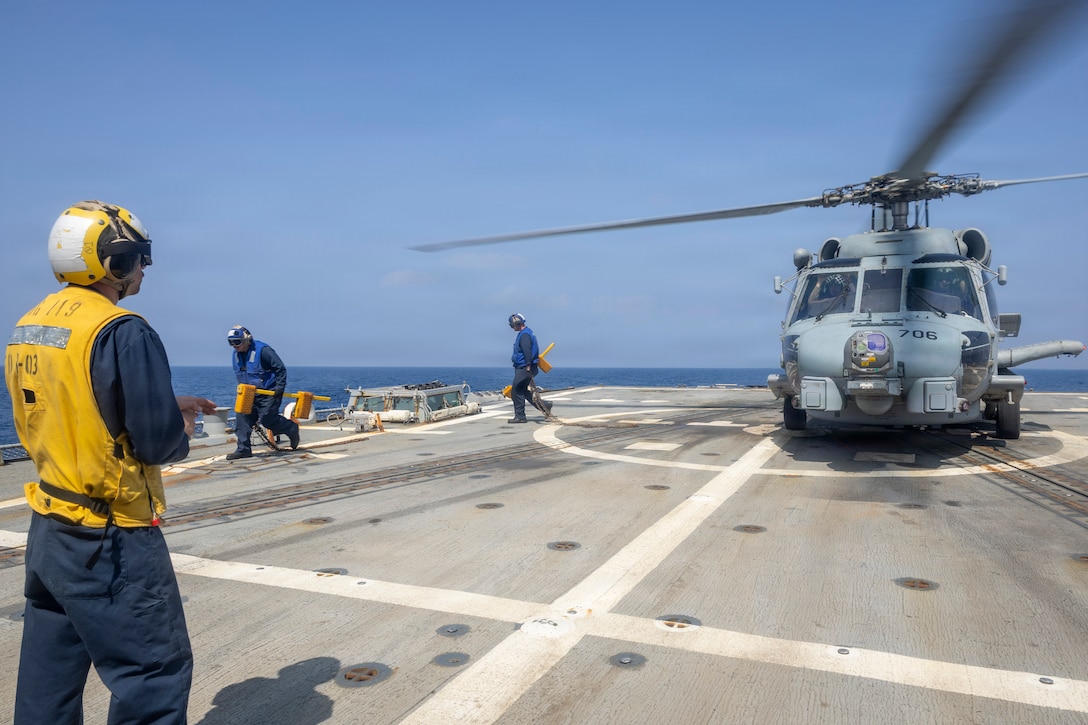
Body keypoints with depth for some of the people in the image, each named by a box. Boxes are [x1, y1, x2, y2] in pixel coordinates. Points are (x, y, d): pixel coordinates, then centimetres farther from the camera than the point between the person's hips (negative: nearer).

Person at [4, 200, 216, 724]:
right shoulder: (122, 332, -20)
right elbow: (161, 445, -20)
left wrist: (167, 404, 12)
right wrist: (186, 423, 1)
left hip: (47, 530, 9)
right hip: (110, 540, -9)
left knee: (49, 678, 21)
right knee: (155, 674, 4)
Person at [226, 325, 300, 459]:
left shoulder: (262, 350, -17)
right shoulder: (236, 355, 6)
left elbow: (281, 368, -15)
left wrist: (279, 387, -18)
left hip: (268, 394, -7)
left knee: (267, 419, -10)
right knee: (242, 418, -3)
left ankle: (292, 429, 16)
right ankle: (243, 449, 3)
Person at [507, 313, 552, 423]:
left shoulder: (524, 335, -15)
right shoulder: (526, 333, 18)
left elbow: (527, 352, -24)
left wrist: (528, 367, -25)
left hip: (524, 368, -11)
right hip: (522, 368, 11)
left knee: (516, 392, -6)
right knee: (524, 392, 15)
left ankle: (520, 416, -2)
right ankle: (544, 405, 16)